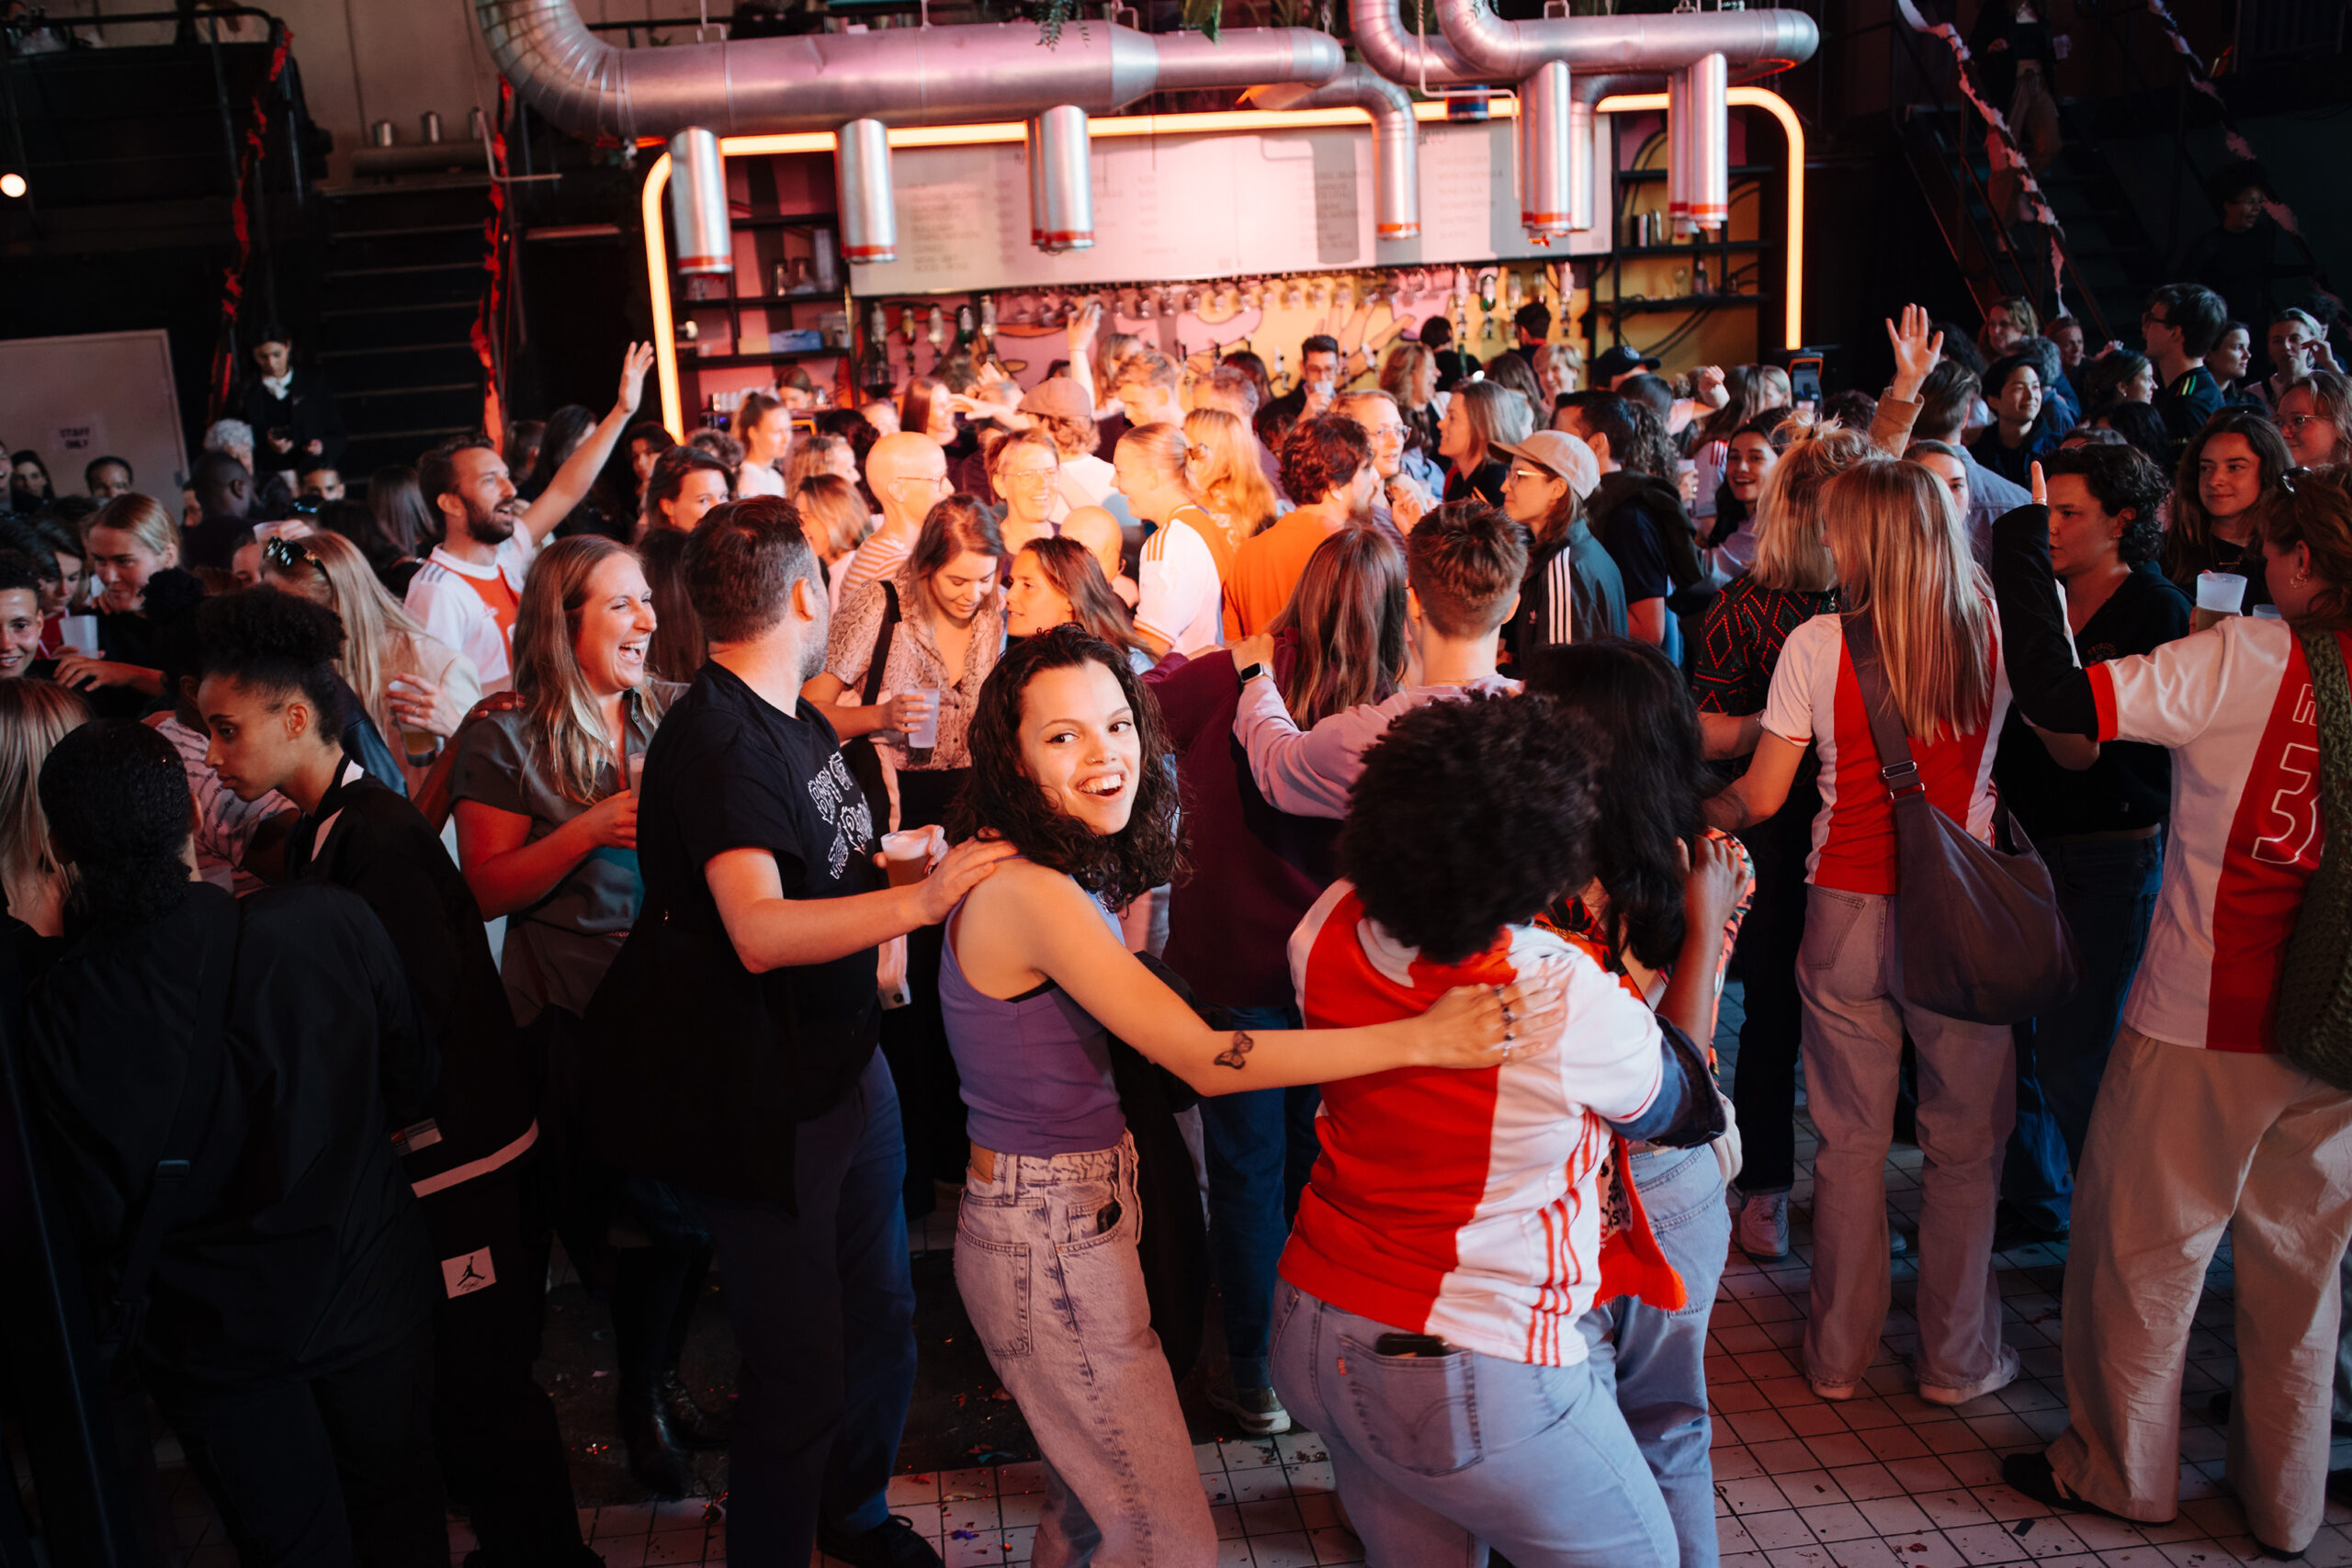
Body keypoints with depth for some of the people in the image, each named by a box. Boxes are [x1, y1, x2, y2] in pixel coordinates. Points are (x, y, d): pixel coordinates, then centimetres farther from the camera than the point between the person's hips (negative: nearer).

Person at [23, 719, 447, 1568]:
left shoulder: (52, 1014, -23)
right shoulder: (334, 921, -23)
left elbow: (95, 1214, -11)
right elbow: (410, 1084, -7)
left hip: (210, 1334, 0)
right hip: (369, 1295, 0)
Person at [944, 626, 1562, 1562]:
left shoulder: (1053, 873, 4)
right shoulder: (1028, 893, -26)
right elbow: (1204, 1061, -32)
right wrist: (1421, 1038, -36)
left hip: (1068, 1217, 10)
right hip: (1052, 1245, -10)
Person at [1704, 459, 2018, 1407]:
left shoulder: (1817, 645, -8)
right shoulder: (1996, 636, -4)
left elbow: (1762, 796, -3)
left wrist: (1700, 811, 17)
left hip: (1846, 913, 0)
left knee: (1851, 1142, 11)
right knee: (1965, 1143, 12)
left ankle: (1839, 1354, 23)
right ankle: (1957, 1358, 24)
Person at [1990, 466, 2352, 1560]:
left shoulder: (2243, 659, -16)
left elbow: (2058, 702, -22)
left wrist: (2021, 532, -13)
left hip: (2198, 1024, -5)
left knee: (2144, 1251, 12)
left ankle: (2119, 1473, 27)